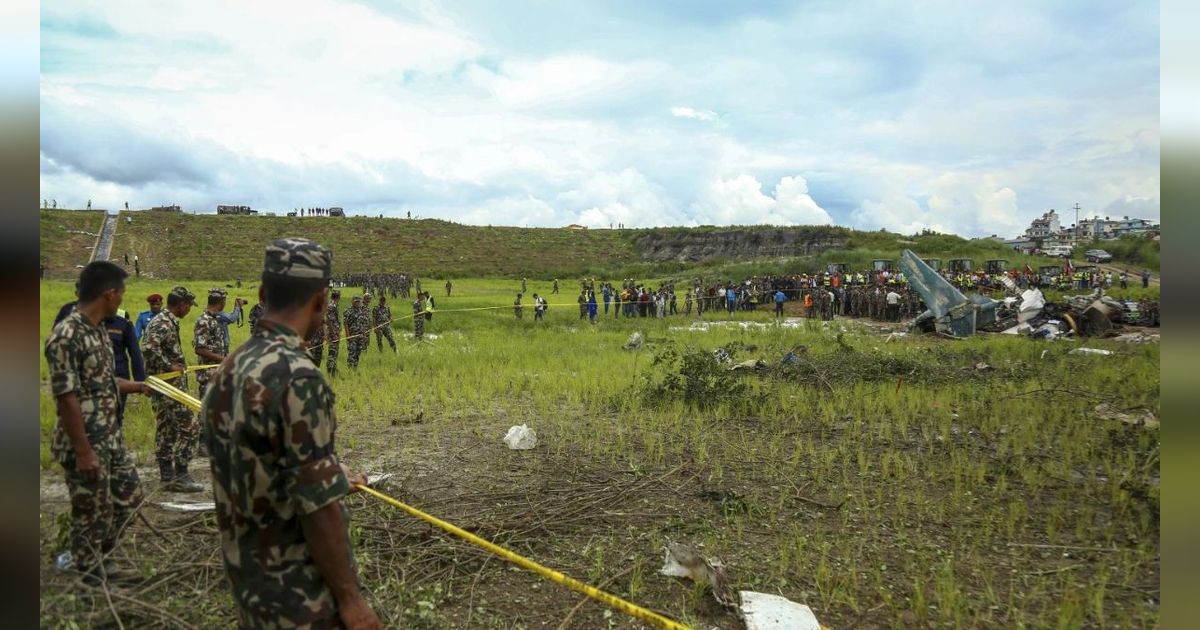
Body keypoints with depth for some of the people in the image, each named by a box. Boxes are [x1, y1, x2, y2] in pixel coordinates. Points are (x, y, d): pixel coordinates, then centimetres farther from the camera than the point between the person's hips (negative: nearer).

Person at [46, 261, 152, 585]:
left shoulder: (98, 331, 6)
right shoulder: (66, 336, -22)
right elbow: (66, 399, -23)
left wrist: (140, 387, 33)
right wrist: (83, 452, -22)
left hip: (111, 438, 9)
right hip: (85, 446, -9)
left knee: (130, 496, 20)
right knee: (91, 514, 5)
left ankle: (98, 558, 37)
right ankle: (92, 577, 22)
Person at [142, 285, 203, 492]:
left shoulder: (167, 321, 14)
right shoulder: (164, 323, -16)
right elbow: (148, 348, -30)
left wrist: (179, 364, 17)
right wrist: (170, 366, -23)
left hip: (163, 387, 10)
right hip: (170, 387, -10)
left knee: (166, 431, 12)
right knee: (189, 428, -7)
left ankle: (167, 477, 17)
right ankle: (180, 475, -3)